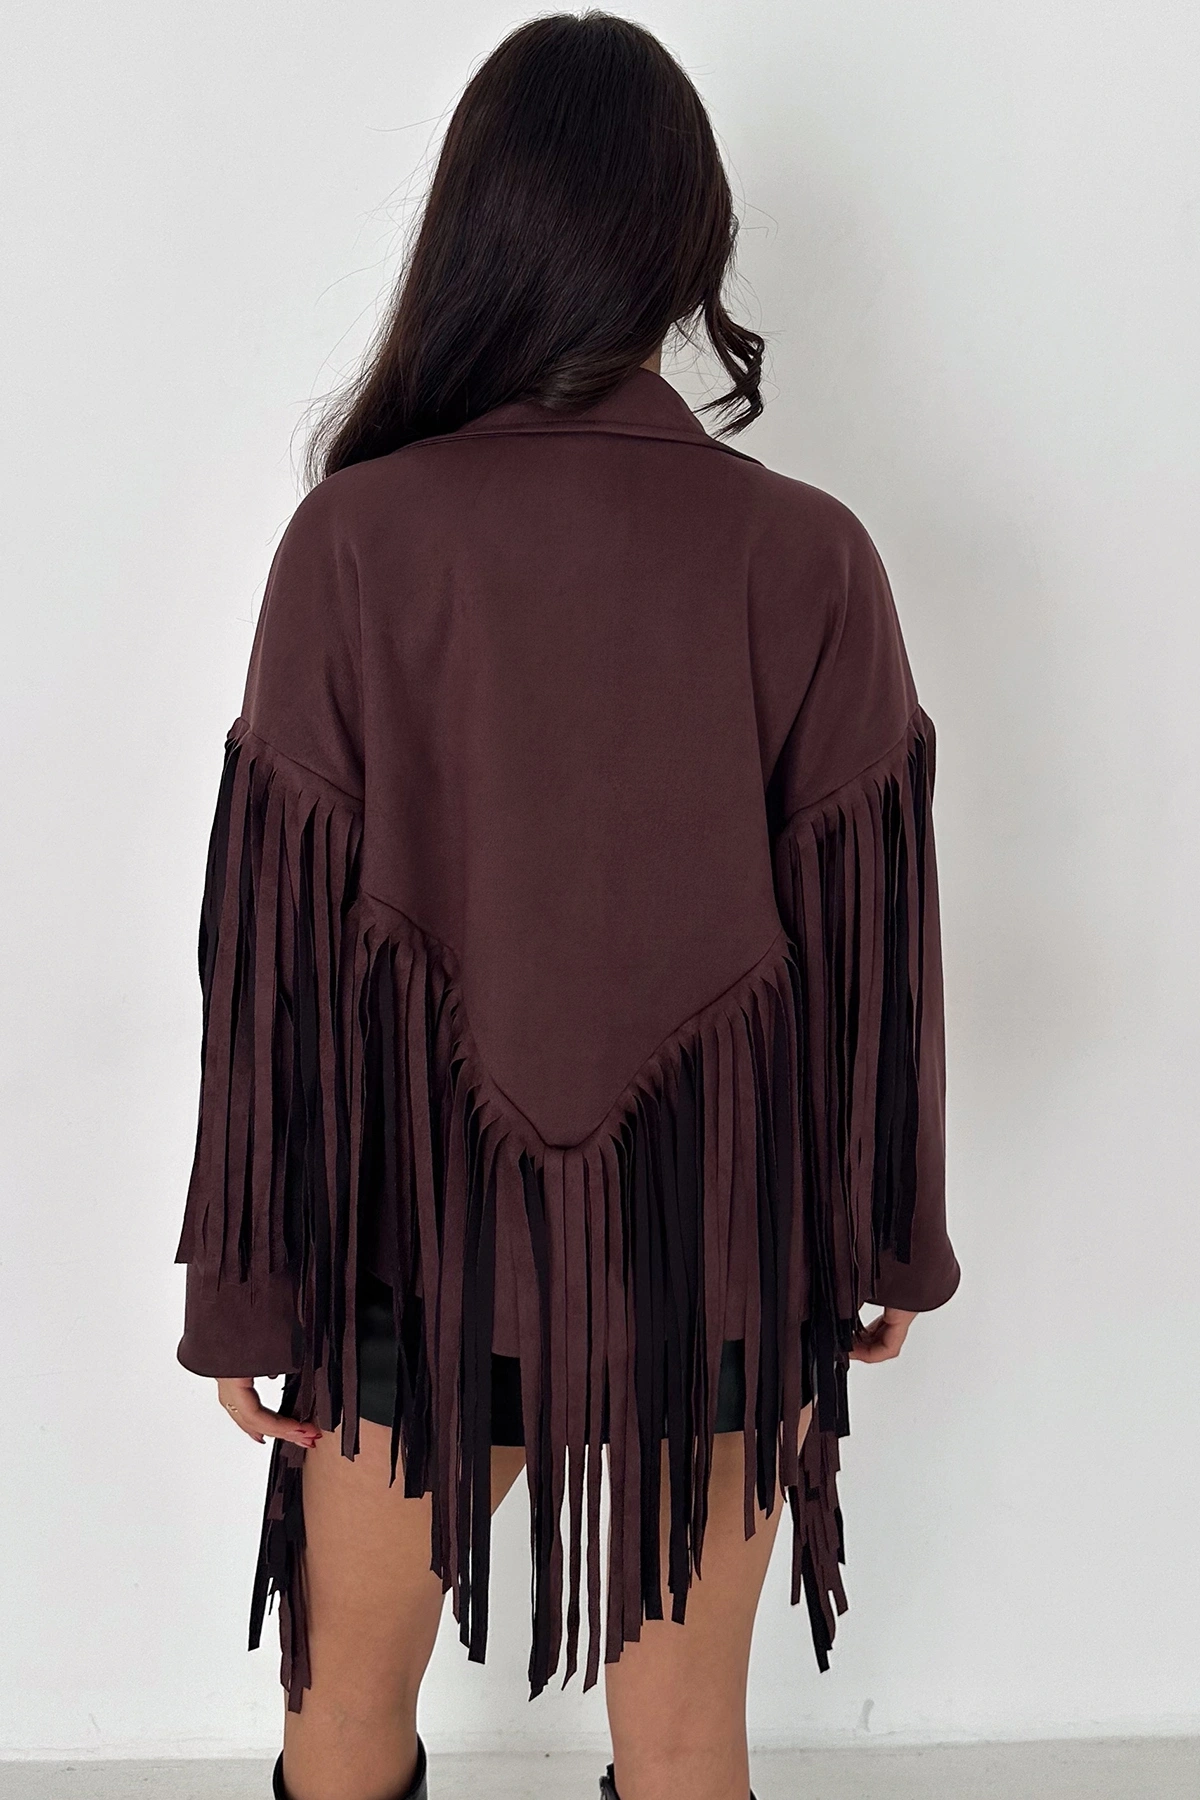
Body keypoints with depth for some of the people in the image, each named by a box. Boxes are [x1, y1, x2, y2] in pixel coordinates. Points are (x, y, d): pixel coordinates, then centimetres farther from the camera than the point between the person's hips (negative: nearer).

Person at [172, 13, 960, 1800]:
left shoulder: (356, 536, -14)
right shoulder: (809, 559, -11)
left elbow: (278, 953, -10)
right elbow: (869, 948, -5)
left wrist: (246, 1291, 2)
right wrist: (889, 1242, 10)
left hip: (429, 1231, 0)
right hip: (719, 1250, 1)